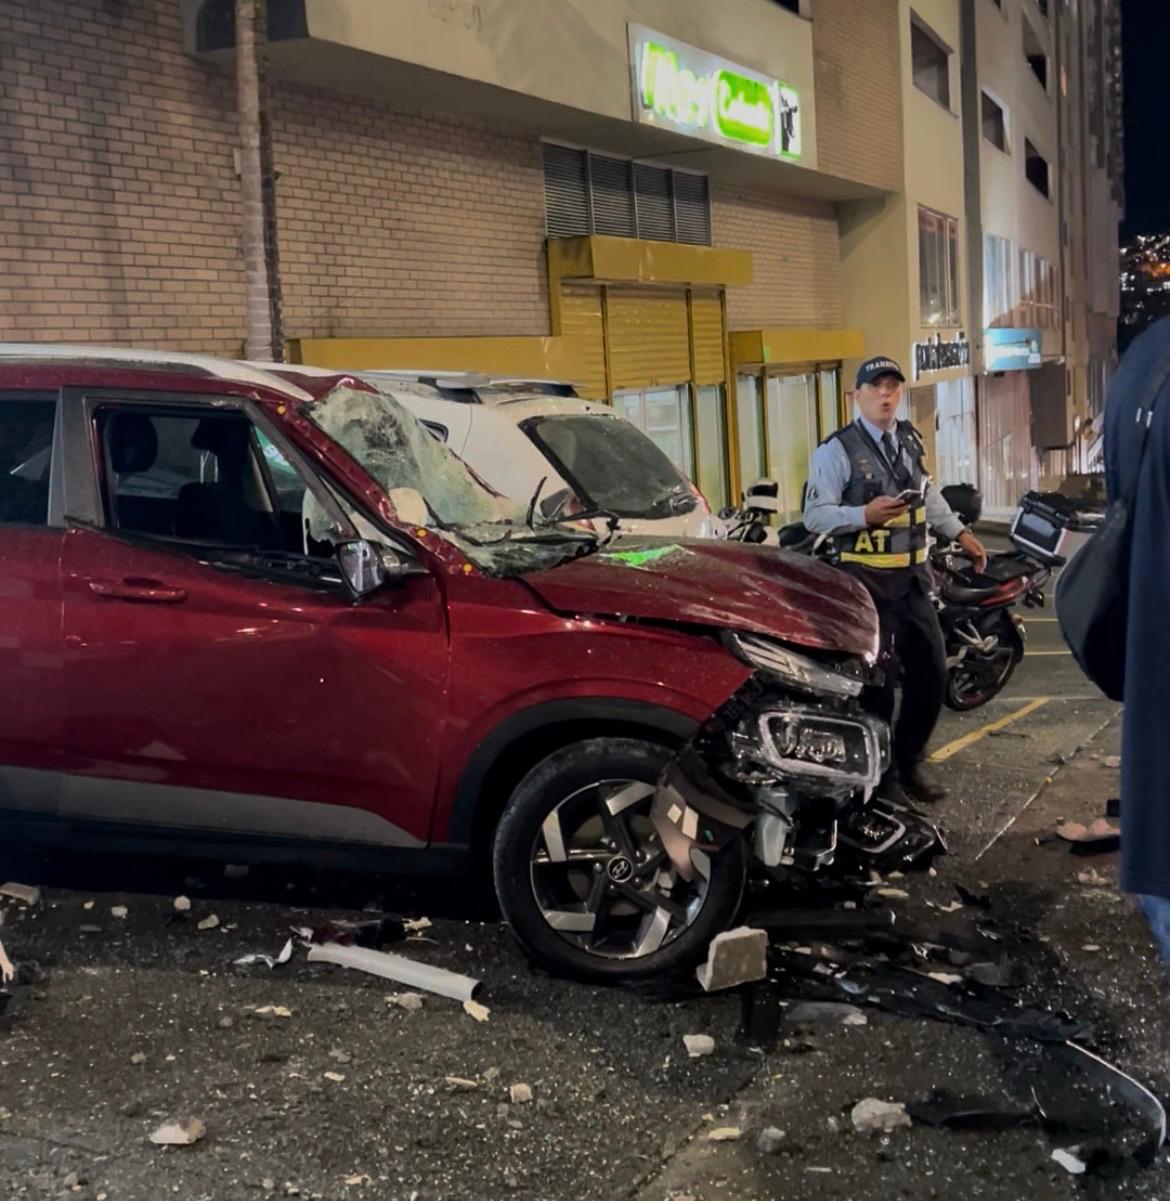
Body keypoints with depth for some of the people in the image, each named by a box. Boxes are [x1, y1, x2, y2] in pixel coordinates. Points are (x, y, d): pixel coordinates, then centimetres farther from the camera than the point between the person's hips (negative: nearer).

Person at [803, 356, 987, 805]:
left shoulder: (911, 440, 12)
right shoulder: (837, 450, -11)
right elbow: (814, 515, -15)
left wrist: (960, 533, 24)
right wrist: (865, 515, -26)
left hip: (913, 576, 7)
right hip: (867, 581, -7)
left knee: (932, 674, 12)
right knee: (878, 682, -4)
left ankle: (908, 764, 29)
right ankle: (881, 779, 11)